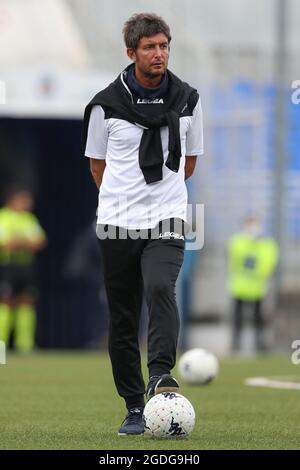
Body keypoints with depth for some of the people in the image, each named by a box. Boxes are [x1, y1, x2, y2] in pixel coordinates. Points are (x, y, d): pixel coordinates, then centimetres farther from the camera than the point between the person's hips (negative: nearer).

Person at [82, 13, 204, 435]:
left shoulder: (187, 100, 4)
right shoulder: (107, 104, -2)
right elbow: (97, 164, 12)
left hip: (167, 221, 0)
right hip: (117, 224, 0)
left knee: (160, 288, -28)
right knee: (123, 320, 3)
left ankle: (160, 376, -35)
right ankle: (135, 408, 11)